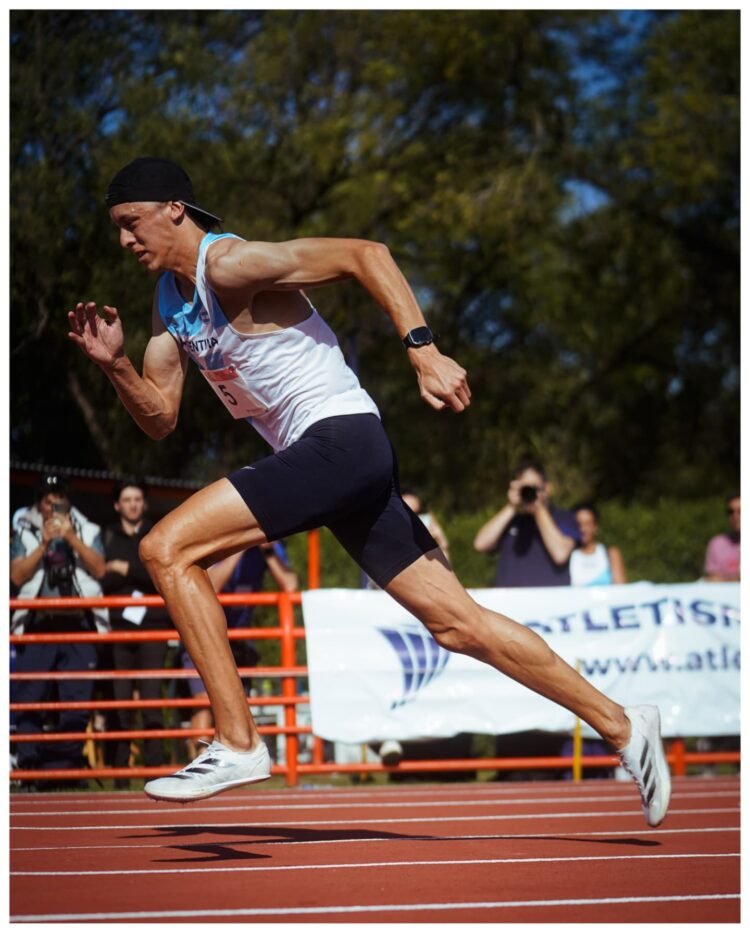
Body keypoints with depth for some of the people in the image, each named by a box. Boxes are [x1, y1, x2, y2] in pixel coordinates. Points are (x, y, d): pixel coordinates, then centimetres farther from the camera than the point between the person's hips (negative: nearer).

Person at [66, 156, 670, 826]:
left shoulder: (228, 264, -11)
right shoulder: (170, 300, 17)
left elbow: (364, 254, -17)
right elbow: (160, 419, 17)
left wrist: (423, 350, -25)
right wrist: (115, 364, -1)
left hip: (340, 437, -9)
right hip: (320, 461, 9)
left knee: (167, 548, -15)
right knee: (457, 624, 9)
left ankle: (238, 745, -15)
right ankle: (621, 727, 15)